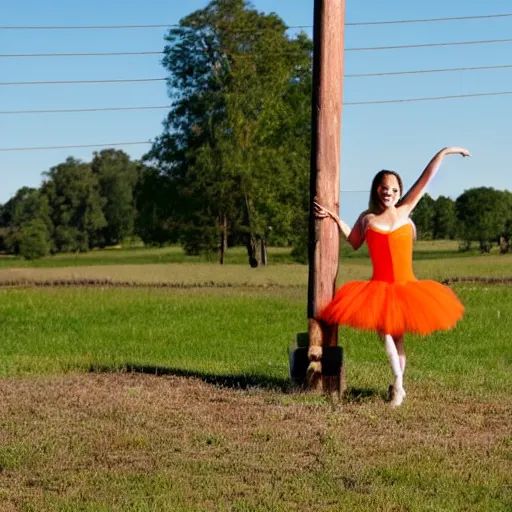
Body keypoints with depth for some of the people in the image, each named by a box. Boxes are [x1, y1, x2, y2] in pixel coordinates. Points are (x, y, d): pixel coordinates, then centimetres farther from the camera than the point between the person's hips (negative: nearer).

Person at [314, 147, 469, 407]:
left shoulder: (404, 211, 5)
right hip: (379, 288, -1)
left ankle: (398, 385, 19)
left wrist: (443, 152, 7)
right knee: (386, 332, -17)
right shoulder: (367, 218, 5)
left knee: (397, 335, 8)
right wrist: (334, 217, 16)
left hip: (407, 288, 1)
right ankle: (398, 383, -15)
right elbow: (354, 242, 22)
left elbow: (425, 179, 5)